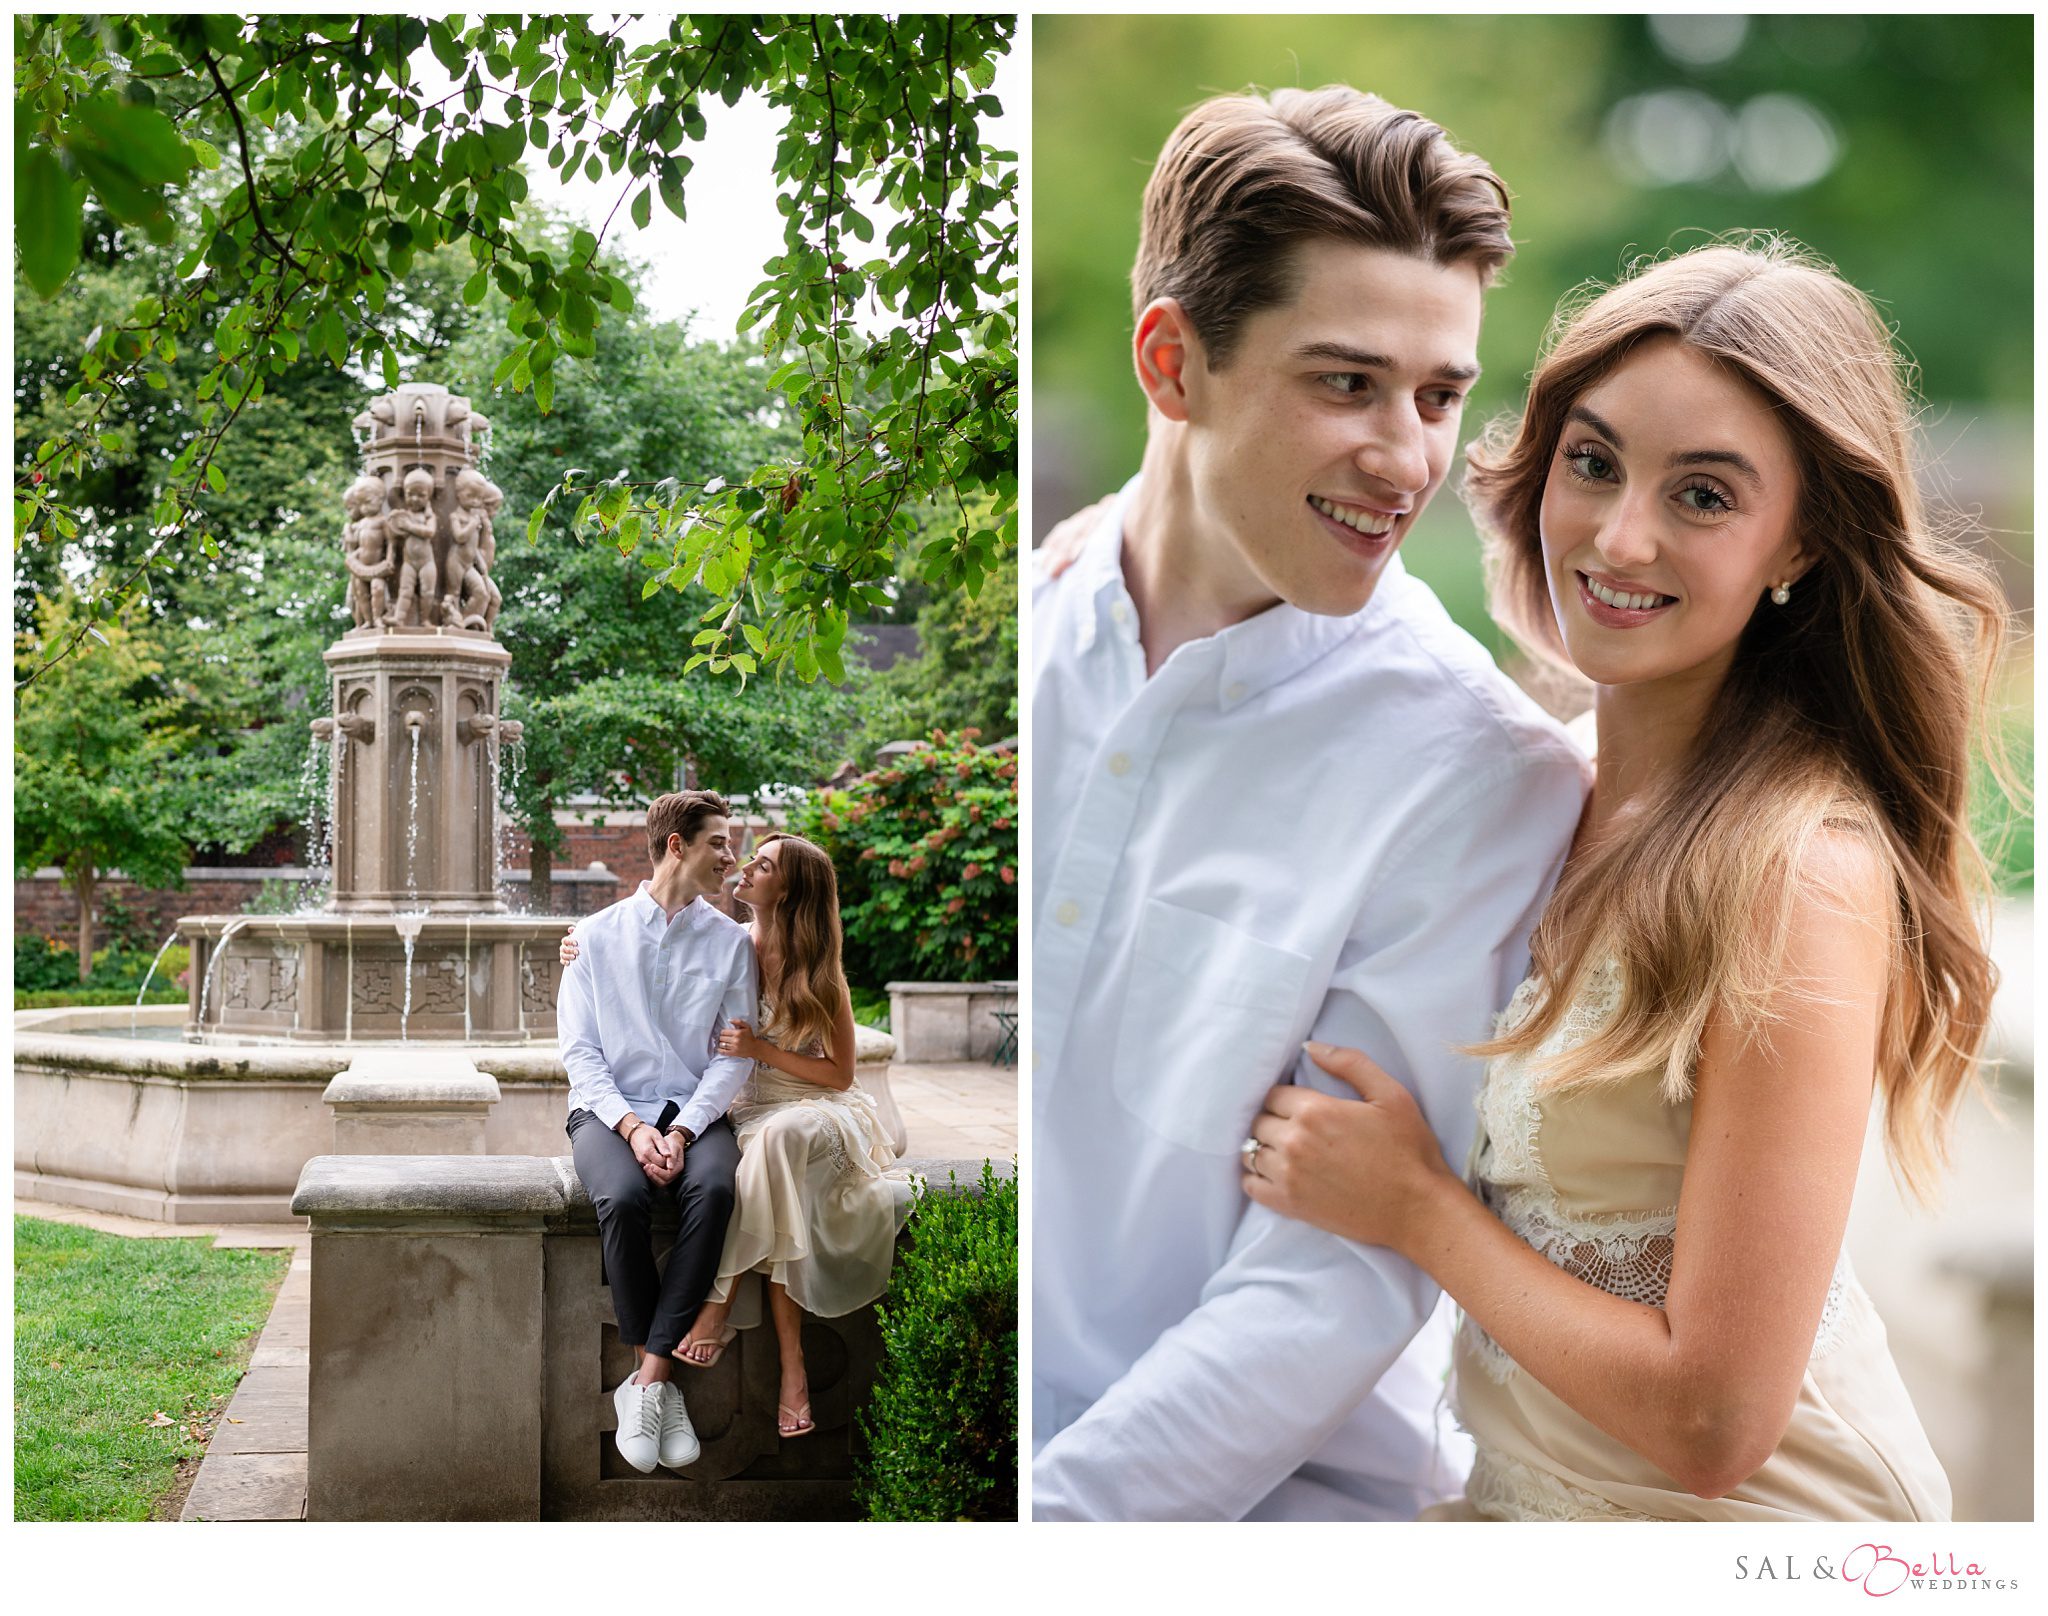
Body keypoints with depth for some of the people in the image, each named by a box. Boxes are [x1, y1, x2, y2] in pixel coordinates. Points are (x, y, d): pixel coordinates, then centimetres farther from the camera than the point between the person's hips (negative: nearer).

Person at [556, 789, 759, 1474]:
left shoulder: (731, 942, 9)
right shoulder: (597, 936, 6)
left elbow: (734, 1055, 2)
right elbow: (580, 1051, 2)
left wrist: (683, 1130, -14)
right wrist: (632, 1126, -15)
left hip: (695, 1110, 1)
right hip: (611, 1108, -1)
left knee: (712, 1191, -34)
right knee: (622, 1197, -34)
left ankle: (647, 1381, -29)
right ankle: (659, 1381, -20)